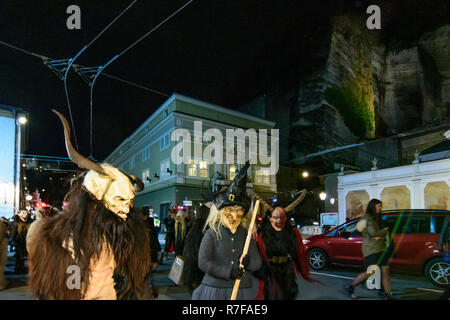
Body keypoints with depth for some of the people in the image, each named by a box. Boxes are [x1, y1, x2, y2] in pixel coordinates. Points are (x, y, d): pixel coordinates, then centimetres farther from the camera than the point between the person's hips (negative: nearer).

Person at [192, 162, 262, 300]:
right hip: (215, 288, -3)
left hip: (243, 289, 3)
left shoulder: (247, 234, 8)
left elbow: (257, 263, 8)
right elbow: (203, 262, -9)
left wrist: (248, 262, -16)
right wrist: (229, 272, -18)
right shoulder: (212, 233, -2)